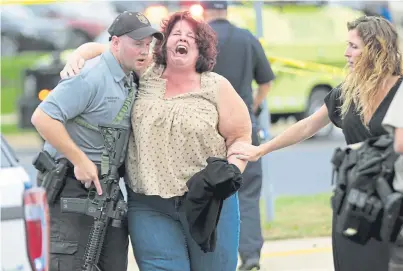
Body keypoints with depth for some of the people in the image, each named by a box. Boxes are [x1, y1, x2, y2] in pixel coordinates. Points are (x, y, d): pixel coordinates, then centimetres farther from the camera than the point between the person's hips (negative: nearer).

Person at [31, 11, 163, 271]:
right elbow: (42, 117, -23)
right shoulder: (91, 77, -17)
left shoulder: (131, 80, 12)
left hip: (105, 186, 9)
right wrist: (80, 161, -22)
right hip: (72, 184, -9)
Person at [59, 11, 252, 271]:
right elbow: (100, 49, 15)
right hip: (150, 207, 1)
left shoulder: (217, 87, 2)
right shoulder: (145, 75, 6)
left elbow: (241, 136, 4)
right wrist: (77, 58, -7)